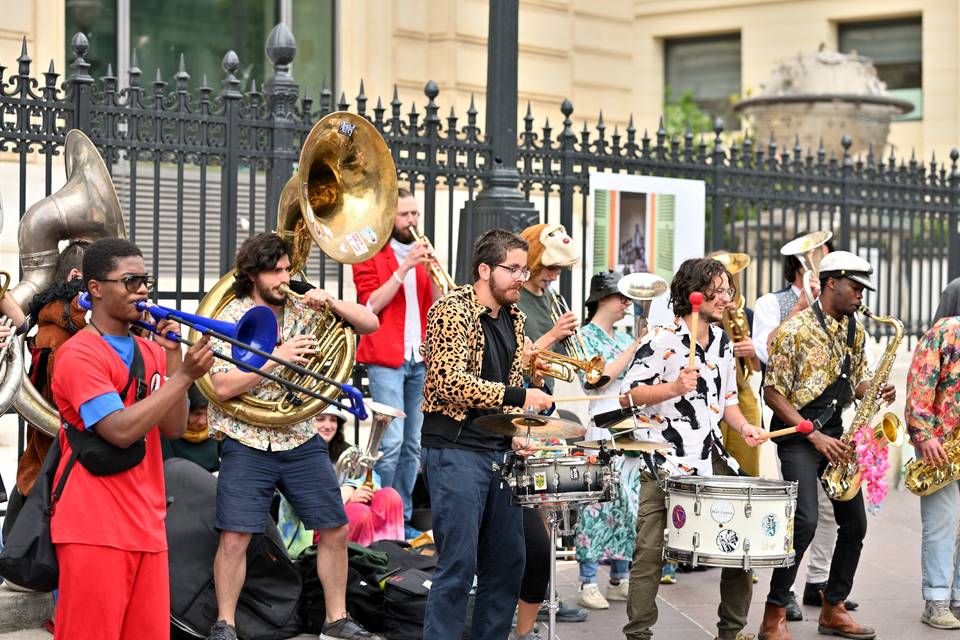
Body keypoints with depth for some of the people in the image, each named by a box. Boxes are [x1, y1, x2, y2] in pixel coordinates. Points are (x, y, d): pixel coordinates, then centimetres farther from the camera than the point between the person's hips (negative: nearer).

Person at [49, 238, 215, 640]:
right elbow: (122, 431, -20)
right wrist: (183, 377, -19)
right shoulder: (79, 354, -9)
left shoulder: (149, 353, 15)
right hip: (95, 527, -7)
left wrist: (172, 357, -3)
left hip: (147, 526, 7)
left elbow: (172, 428, 5)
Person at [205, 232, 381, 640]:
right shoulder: (231, 319, -5)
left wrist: (332, 303, -11)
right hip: (247, 445, -4)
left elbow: (369, 323, 6)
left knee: (336, 530, 5)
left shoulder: (304, 309, 7)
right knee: (235, 538, -9)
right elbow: (222, 387, -15)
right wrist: (276, 358, -22)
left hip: (302, 442, 4)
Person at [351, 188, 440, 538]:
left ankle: (403, 519, 14)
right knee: (392, 442, -13)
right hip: (386, 358, -6)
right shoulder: (371, 255, 1)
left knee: (413, 444, 7)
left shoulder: (421, 254, 18)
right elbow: (372, 305, -11)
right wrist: (404, 268, -16)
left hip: (420, 359, 6)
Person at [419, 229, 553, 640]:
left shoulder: (514, 318, 13)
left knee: (508, 561, 10)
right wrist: (518, 398, -23)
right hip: (456, 449, -8)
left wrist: (515, 432, 6)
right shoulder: (452, 311, -11)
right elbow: (450, 381, -21)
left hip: (500, 450, 8)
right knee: (459, 563, -9)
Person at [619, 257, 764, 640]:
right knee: (650, 550, -8)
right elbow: (629, 394, -12)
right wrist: (674, 388, -24)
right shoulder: (662, 339, -9)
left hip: (711, 458, 7)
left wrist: (744, 426, 4)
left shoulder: (723, 342, 14)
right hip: (664, 461, -7)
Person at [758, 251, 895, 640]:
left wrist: (876, 392, -3)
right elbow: (773, 393, -12)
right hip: (797, 434, -8)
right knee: (805, 522, -20)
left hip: (835, 433, 8)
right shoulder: (795, 330, -12)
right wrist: (815, 436, -19)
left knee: (854, 522, 8)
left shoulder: (855, 333, 10)